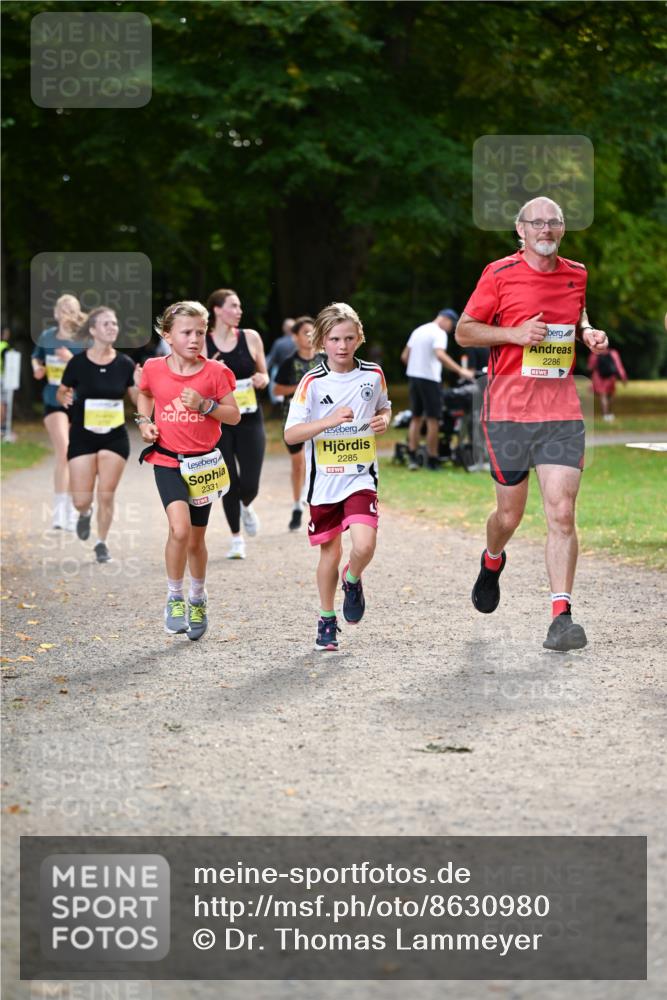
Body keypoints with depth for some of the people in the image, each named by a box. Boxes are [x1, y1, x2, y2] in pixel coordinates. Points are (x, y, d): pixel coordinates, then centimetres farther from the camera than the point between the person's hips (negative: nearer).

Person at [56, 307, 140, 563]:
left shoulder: (125, 364, -3)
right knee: (81, 500, -2)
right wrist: (64, 398, -17)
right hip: (82, 437, -1)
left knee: (106, 495, -1)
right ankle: (85, 513, 36)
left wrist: (140, 386, -18)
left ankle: (102, 543, 20)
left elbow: (139, 401, 2)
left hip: (115, 437, 1)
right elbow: (61, 392, 6)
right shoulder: (78, 363, -8)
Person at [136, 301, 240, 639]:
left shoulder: (214, 372, -5)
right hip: (167, 462, -1)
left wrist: (204, 405, -18)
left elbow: (234, 415, -2)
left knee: (196, 539, 13)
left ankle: (198, 600, 37)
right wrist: (144, 421, 3)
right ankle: (174, 598, -3)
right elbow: (144, 394, 20)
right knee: (180, 529, -22)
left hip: (202, 464, 1)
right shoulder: (154, 369, -3)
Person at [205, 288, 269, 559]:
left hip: (249, 420, 1)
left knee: (250, 485, -5)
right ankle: (236, 538, 19)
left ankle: (246, 507, 32)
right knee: (229, 483, -1)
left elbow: (263, 374, 13)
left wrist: (262, 379, -9)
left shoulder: (250, 338, 1)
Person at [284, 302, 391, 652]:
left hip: (361, 476, 1)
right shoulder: (313, 382, -8)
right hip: (324, 479, -1)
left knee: (364, 546, -19)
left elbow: (384, 406, 22)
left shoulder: (373, 375, 1)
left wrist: (384, 419, -2)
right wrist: (330, 420, -26)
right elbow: (290, 434, -13)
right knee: (330, 553, 9)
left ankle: (352, 580, 16)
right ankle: (326, 619, 29)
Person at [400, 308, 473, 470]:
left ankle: (412, 457, 5)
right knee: (433, 419, -2)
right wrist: (461, 371, -33)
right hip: (430, 378, -8)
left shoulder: (418, 331, 15)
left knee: (416, 417, 13)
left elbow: (404, 356, 17)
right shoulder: (439, 333, -11)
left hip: (413, 377, 8)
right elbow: (440, 355, -29)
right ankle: (432, 460, 0)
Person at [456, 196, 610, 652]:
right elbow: (464, 331, 2)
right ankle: (492, 562, 42)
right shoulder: (500, 274, -2)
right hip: (508, 409, -2)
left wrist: (590, 335, 4)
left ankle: (562, 616, -11)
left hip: (562, 413, 2)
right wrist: (515, 333, -13)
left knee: (562, 513, -10)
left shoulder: (578, 275, 9)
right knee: (510, 514, 7)